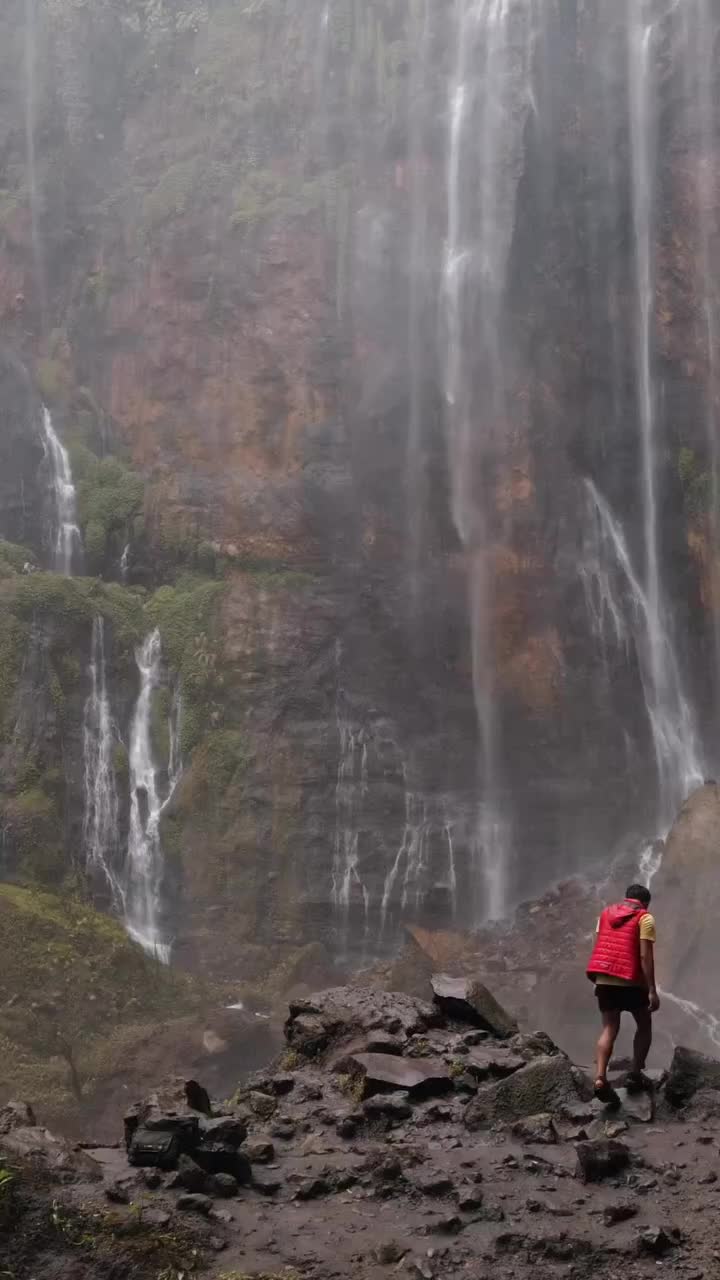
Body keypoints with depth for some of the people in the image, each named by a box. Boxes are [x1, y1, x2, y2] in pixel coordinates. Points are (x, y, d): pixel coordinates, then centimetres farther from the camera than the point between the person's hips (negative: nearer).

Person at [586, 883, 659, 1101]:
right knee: (644, 1026, 15)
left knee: (609, 1028, 4)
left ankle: (600, 1079, -13)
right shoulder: (644, 918, -3)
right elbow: (645, 956, -11)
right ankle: (635, 1075, 9)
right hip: (630, 981, -5)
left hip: (604, 979, 5)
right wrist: (652, 990, -12)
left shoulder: (606, 913, 15)